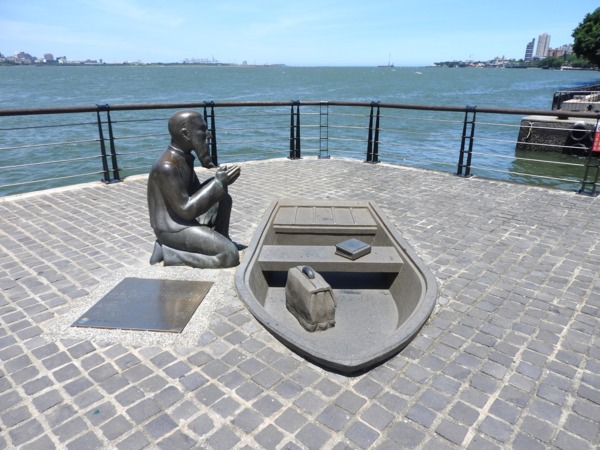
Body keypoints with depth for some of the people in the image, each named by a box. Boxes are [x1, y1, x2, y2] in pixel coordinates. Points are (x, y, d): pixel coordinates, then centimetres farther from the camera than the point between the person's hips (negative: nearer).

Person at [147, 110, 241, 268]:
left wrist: (219, 182, -5)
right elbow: (186, 210, -25)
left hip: (189, 220, 10)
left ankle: (221, 240, 13)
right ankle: (167, 252, -7)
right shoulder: (167, 167, -24)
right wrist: (218, 183, -21)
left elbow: (196, 193, 14)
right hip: (173, 229, -10)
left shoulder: (184, 157, 6)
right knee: (230, 255, -18)